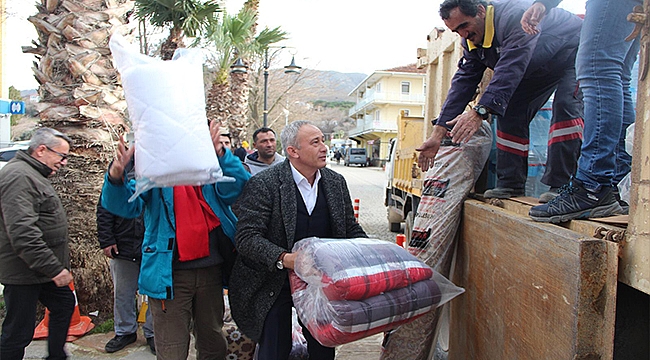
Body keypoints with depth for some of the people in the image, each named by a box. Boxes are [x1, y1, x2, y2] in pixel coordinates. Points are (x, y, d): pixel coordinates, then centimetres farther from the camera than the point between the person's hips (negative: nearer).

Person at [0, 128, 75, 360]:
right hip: (23, 273, -11)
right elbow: (22, 233, -29)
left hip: (44, 269, 11)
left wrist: (57, 265, 24)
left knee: (64, 304, 20)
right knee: (19, 332, -1)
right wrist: (54, 268, -26)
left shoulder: (34, 175, 15)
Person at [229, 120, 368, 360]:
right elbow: (246, 238, -20)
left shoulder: (336, 183, 3)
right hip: (273, 284, -4)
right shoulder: (263, 184, -15)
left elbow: (352, 230, 9)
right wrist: (284, 258, -35)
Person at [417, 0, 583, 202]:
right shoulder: (472, 40, -10)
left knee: (565, 104, -30)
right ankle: (511, 183, -3)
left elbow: (510, 70, -45)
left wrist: (480, 112, -57)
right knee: (510, 111, -6)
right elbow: (463, 82, -13)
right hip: (538, 69, 8)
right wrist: (438, 133, -20)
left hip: (573, 53, -7)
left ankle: (562, 187, -29)